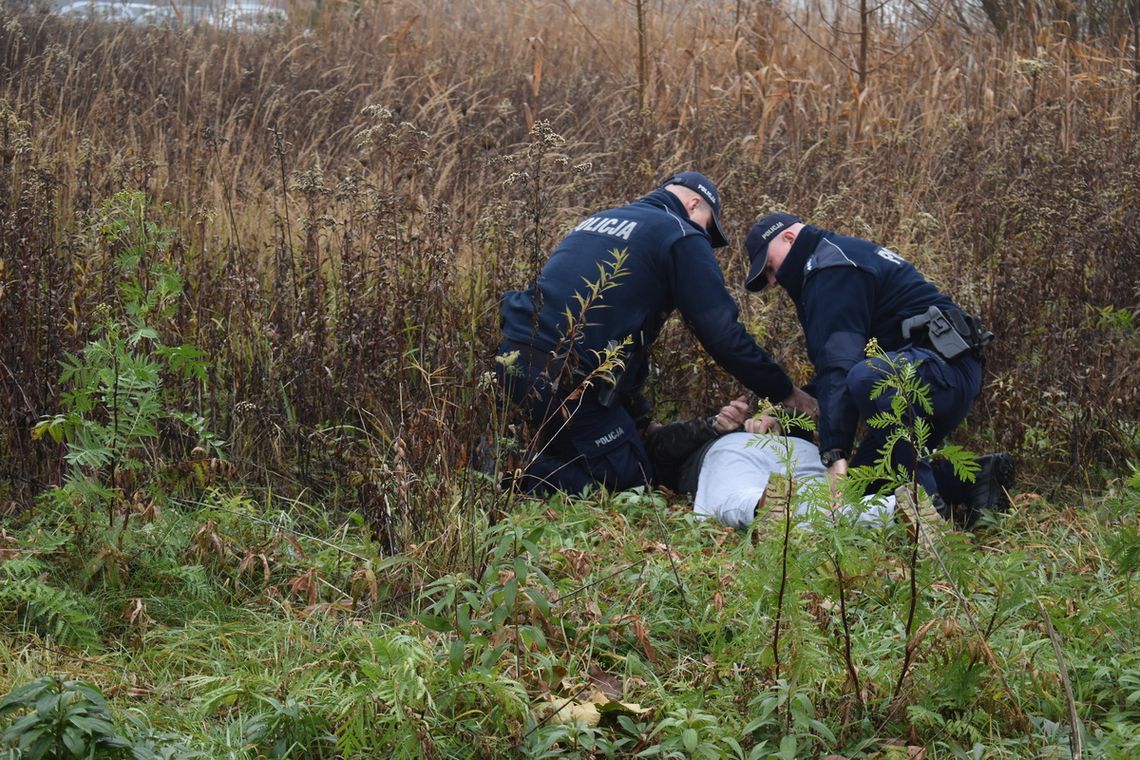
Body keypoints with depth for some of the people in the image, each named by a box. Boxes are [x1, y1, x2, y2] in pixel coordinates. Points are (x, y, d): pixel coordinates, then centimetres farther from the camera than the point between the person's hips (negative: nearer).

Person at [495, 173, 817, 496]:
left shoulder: (596, 220, 28)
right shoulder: (682, 236, 3)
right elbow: (722, 333, -3)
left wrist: (638, 413, 33)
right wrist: (786, 393, 7)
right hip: (565, 378, -8)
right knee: (628, 481, 1)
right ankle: (519, 482, -14)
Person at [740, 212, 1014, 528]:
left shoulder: (831, 267, -10)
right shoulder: (848, 255, 24)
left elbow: (839, 364, -23)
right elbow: (829, 366, 25)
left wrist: (835, 454, -29)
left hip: (945, 367, -11)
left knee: (866, 378, -40)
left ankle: (927, 503, -31)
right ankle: (972, 477, 6)